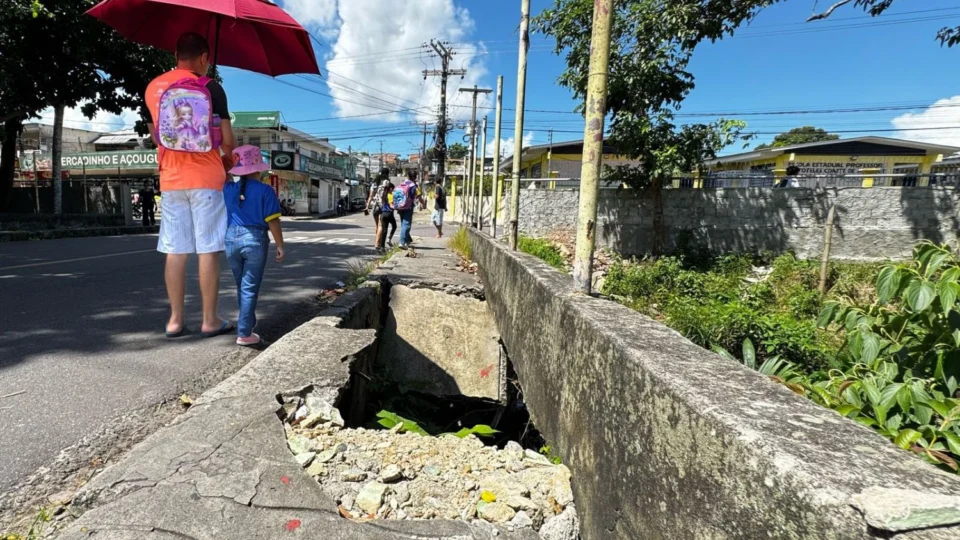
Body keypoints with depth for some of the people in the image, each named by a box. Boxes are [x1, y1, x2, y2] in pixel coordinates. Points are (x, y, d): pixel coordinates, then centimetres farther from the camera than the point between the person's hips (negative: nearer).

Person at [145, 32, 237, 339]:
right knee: (208, 250, -2)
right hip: (205, 178, -5)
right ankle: (210, 320, 2)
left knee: (175, 251, 7)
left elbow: (155, 136, 21)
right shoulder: (209, 87, -5)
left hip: (170, 179, 5)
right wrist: (228, 161, 12)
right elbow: (226, 140, -7)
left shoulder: (152, 88, 13)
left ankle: (175, 320, 11)